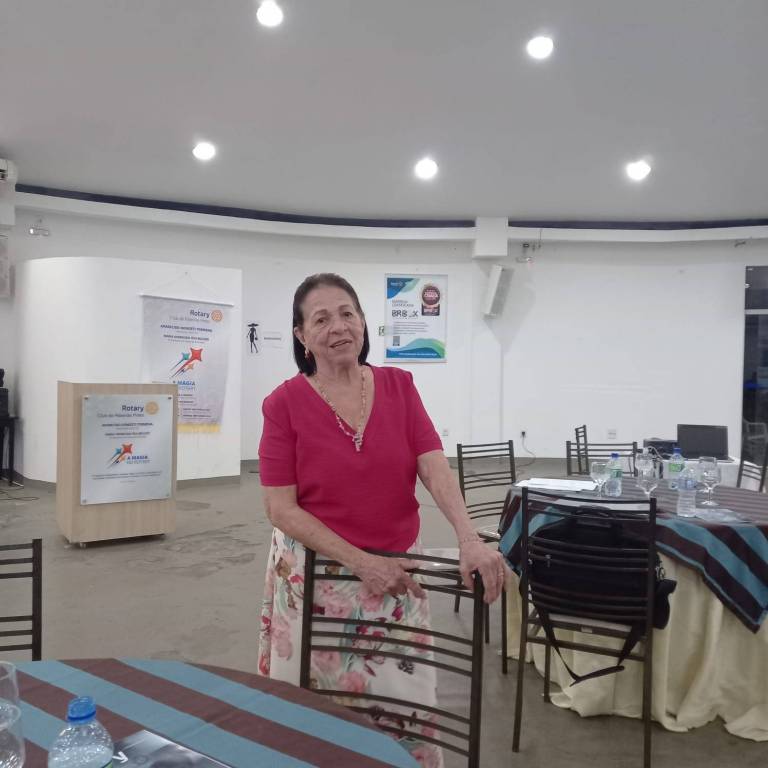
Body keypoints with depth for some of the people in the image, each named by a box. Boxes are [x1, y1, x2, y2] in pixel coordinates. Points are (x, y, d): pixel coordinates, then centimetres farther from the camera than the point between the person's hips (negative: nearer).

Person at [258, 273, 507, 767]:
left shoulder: (400, 386, -1)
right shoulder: (284, 403, -10)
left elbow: (435, 468, -12)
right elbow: (281, 508, -11)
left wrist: (469, 540, -28)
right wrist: (361, 562, -18)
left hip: (396, 574, 2)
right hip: (316, 577, -2)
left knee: (404, 703, 13)